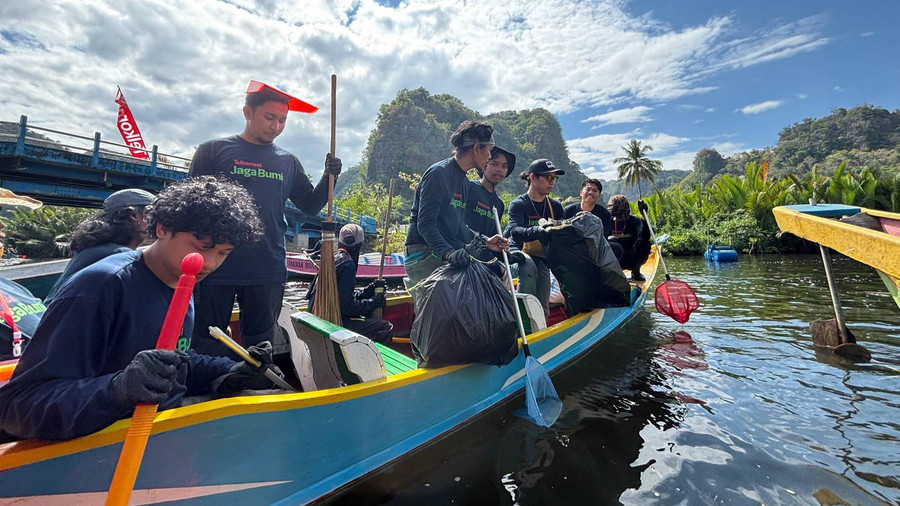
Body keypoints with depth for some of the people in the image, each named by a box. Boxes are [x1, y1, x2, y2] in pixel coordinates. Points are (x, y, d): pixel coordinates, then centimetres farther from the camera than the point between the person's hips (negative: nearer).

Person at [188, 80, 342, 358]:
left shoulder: (288, 162, 10)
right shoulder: (213, 150, 2)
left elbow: (310, 206, 11)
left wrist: (328, 177, -6)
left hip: (268, 273, 3)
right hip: (216, 270, -2)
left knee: (260, 346, 14)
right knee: (208, 347, 9)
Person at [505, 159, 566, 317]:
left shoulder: (555, 207, 10)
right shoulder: (518, 204, -8)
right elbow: (514, 231, -26)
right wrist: (538, 231, -46)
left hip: (542, 259, 5)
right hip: (519, 256, -5)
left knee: (543, 310, 1)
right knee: (529, 266, -39)